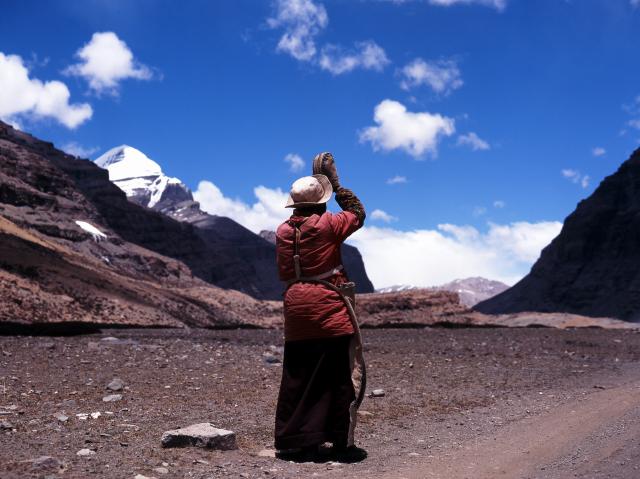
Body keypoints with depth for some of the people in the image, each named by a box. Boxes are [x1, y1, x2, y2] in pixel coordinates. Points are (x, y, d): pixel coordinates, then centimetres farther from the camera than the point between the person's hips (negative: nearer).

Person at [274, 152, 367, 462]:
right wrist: (336, 184, 12)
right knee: (343, 375, 1)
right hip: (329, 308, -6)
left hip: (295, 308, 6)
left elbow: (283, 272, 14)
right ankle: (342, 444, 2)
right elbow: (357, 214, 8)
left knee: (298, 377, 11)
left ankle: (293, 442, 15)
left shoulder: (282, 231, 7)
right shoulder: (326, 225, -9)